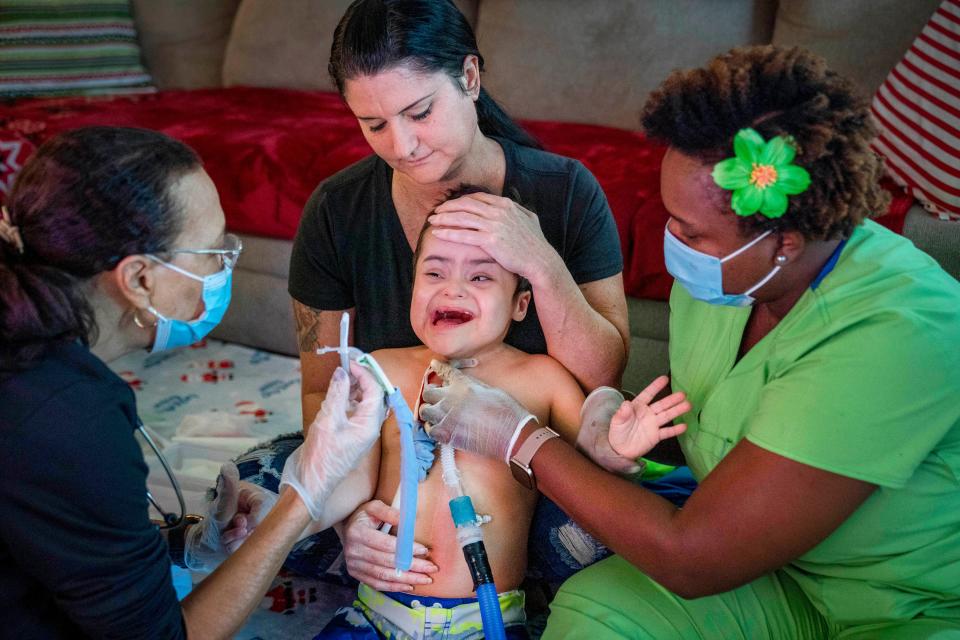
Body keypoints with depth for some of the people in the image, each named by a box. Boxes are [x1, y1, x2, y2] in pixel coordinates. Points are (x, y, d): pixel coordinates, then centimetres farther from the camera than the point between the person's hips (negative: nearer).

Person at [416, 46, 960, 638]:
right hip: (780, 571, 6)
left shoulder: (895, 335, -32)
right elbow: (688, 410, 12)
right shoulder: (720, 272, -9)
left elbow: (690, 559, -28)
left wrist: (518, 437, -21)